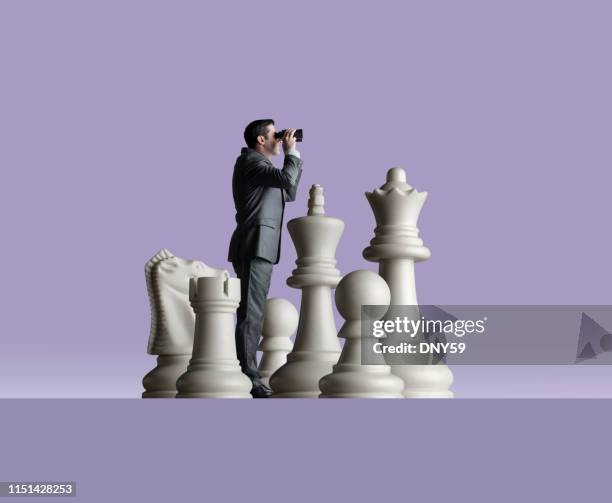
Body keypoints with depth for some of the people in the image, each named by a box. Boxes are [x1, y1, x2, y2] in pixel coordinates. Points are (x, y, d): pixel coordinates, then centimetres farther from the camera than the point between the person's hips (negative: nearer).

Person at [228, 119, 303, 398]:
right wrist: (291, 151, -7)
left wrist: (292, 155, 19)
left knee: (252, 313, 10)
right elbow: (287, 178, -23)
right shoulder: (251, 161, -8)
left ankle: (246, 375, 13)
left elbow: (289, 192, 25)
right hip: (255, 246, -11)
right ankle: (248, 378, -16)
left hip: (258, 248, 11)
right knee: (251, 313, -13)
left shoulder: (259, 166, 23)